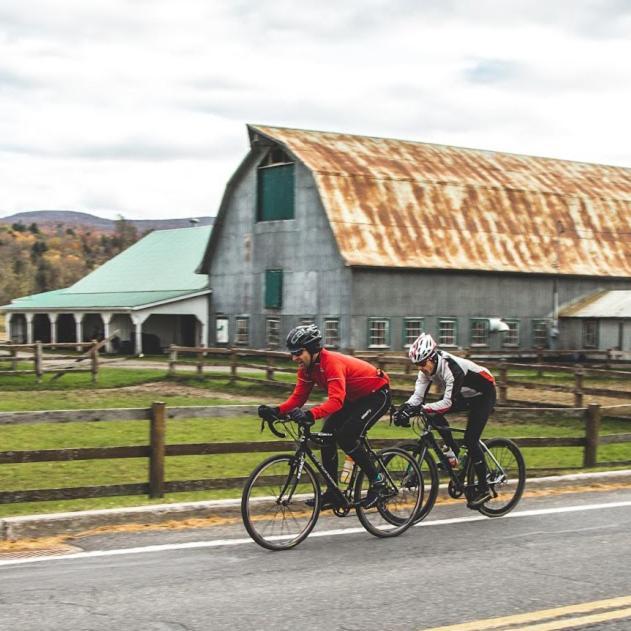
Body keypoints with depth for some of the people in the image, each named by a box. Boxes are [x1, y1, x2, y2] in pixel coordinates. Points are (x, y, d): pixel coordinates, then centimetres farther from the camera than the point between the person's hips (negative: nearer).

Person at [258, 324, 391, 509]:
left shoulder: (332, 362, -33)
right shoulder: (307, 367, -7)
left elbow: (336, 400, -44)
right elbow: (297, 398, -7)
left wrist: (310, 415, -58)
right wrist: (276, 410, -24)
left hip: (377, 394, -9)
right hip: (354, 398, 9)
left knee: (346, 436, -22)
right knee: (327, 435, -5)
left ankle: (377, 481, -5)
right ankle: (332, 494, 3)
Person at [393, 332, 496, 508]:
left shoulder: (452, 367, -36)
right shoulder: (427, 368, -14)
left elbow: (448, 402, -41)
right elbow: (418, 395, -19)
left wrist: (421, 408, -51)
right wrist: (405, 409, -37)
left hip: (483, 395, -8)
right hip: (463, 396, 8)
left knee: (470, 439, -17)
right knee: (433, 413, -14)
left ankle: (484, 489, -6)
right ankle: (453, 450, 2)